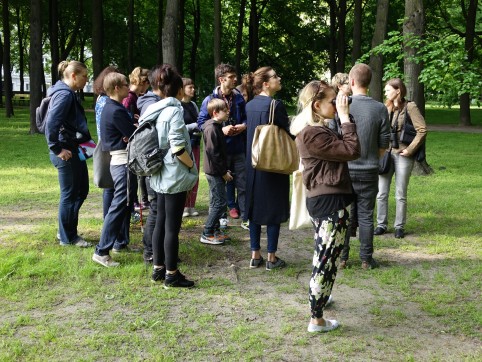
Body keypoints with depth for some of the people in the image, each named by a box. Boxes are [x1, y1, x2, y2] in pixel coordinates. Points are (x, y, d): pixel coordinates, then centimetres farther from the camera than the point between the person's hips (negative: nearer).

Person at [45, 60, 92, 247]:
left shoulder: (68, 93, 14)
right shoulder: (65, 95, -17)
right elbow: (51, 123, -27)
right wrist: (57, 149, -21)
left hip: (74, 150, 10)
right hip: (66, 152, -10)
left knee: (81, 190, 17)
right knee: (70, 194, 1)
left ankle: (66, 230, 28)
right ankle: (67, 237, 14)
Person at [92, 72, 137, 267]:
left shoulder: (111, 107, 13)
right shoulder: (117, 111, -19)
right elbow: (135, 135, -16)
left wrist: (133, 131, -7)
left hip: (121, 161, 10)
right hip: (124, 162, -10)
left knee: (126, 205, 19)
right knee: (119, 207, -9)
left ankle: (121, 242, 29)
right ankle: (101, 251, -7)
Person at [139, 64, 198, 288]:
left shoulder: (154, 110, 8)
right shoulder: (174, 110, -15)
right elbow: (178, 147, -23)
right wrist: (192, 166, -9)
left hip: (161, 175, 8)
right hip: (175, 176, -8)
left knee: (161, 223, 15)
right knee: (172, 227, -1)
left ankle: (158, 269, 23)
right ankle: (171, 274, 7)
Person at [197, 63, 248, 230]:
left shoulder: (239, 98, 4)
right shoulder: (210, 100, -8)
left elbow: (246, 117, 16)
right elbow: (201, 123, -9)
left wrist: (243, 126, -6)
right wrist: (221, 129, -18)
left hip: (238, 147, 3)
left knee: (242, 182, 4)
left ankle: (245, 217, 11)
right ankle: (222, 216, 21)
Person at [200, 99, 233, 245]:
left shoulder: (216, 127, 13)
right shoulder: (211, 129, -18)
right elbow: (213, 153, -22)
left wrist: (224, 170, 17)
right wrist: (224, 172, -17)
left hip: (216, 171, 10)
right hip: (215, 171, -10)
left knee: (216, 202, 15)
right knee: (220, 203, -7)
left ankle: (215, 231, 24)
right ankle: (207, 234, -1)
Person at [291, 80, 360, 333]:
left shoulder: (314, 129, 12)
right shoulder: (313, 134, -21)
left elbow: (343, 147, 13)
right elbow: (352, 150, -22)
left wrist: (344, 117, 5)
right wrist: (344, 116, -17)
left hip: (320, 198, 11)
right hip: (331, 202, -11)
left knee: (323, 255, 26)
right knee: (327, 259, -2)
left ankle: (318, 297, 44)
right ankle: (317, 320, 6)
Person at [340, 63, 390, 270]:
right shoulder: (380, 109, -5)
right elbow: (384, 144, 1)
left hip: (344, 169, -1)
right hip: (369, 171, 1)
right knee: (366, 216, 9)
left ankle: (341, 258, 16)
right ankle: (366, 259, 15)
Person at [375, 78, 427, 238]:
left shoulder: (409, 107, -7)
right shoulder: (387, 108, 9)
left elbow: (422, 130, -13)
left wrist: (410, 149, -14)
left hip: (402, 155, -5)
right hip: (386, 153, 5)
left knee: (400, 195, 3)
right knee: (381, 193, 5)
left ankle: (399, 226, 14)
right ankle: (381, 224, 16)